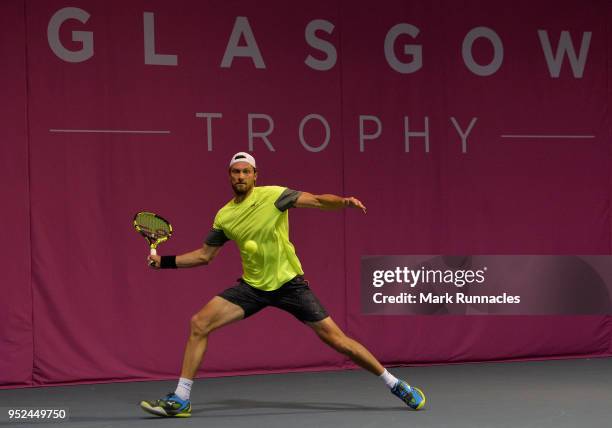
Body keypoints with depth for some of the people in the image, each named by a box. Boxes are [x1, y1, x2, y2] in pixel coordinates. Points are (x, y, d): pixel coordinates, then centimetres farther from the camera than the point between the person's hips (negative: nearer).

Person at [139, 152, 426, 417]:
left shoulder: (273, 196, -10)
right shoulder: (224, 216, 3)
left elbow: (318, 201, -18)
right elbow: (204, 255, 13)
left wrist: (343, 202, -37)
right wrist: (164, 261, 6)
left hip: (289, 283, -4)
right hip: (252, 286, 4)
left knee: (337, 340, -7)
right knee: (199, 324, -10)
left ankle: (395, 384, 8)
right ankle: (180, 400, -2)